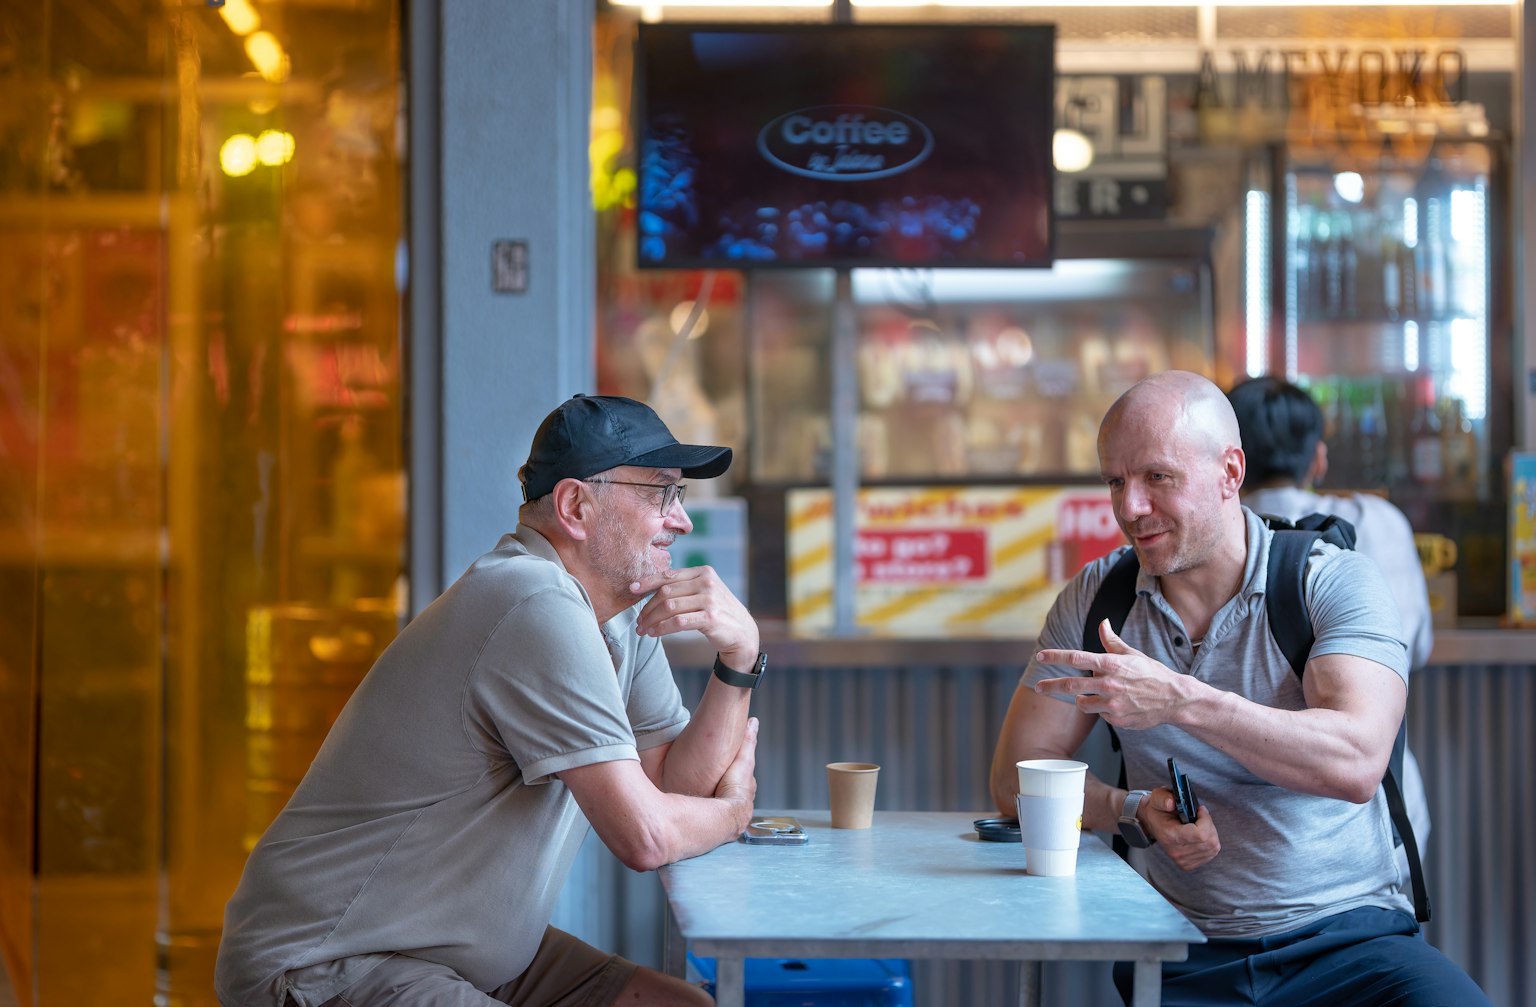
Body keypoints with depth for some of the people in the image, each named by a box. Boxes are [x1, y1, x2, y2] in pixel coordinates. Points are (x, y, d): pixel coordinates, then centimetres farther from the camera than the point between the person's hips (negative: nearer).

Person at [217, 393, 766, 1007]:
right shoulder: (540, 606, -23)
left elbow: (678, 783, 5)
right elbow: (645, 836, -24)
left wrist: (740, 655, -7)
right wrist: (734, 811, -3)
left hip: (471, 956, 10)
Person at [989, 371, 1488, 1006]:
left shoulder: (1333, 582, -3)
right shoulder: (1095, 599, 7)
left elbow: (1357, 764, -20)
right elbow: (1017, 776, 8)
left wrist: (1182, 701, -28)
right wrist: (1134, 811, -11)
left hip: (1348, 937, -2)